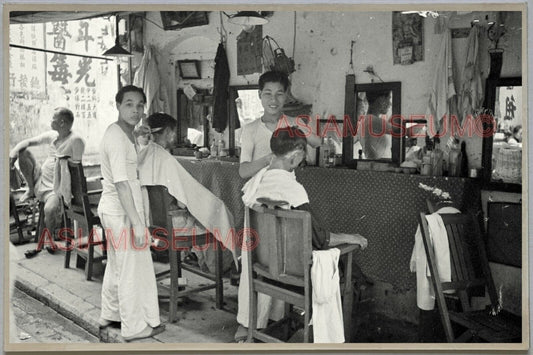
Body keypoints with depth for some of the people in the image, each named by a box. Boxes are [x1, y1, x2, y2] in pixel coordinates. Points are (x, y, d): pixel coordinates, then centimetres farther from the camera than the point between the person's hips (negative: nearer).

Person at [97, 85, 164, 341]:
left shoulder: (124, 134, 11)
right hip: (122, 213, -10)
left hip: (111, 210, 10)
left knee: (117, 265, 22)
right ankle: (135, 327, 13)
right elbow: (122, 184, -25)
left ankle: (110, 314, 38)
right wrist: (137, 222, -25)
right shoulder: (117, 138, -20)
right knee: (134, 268, 0)